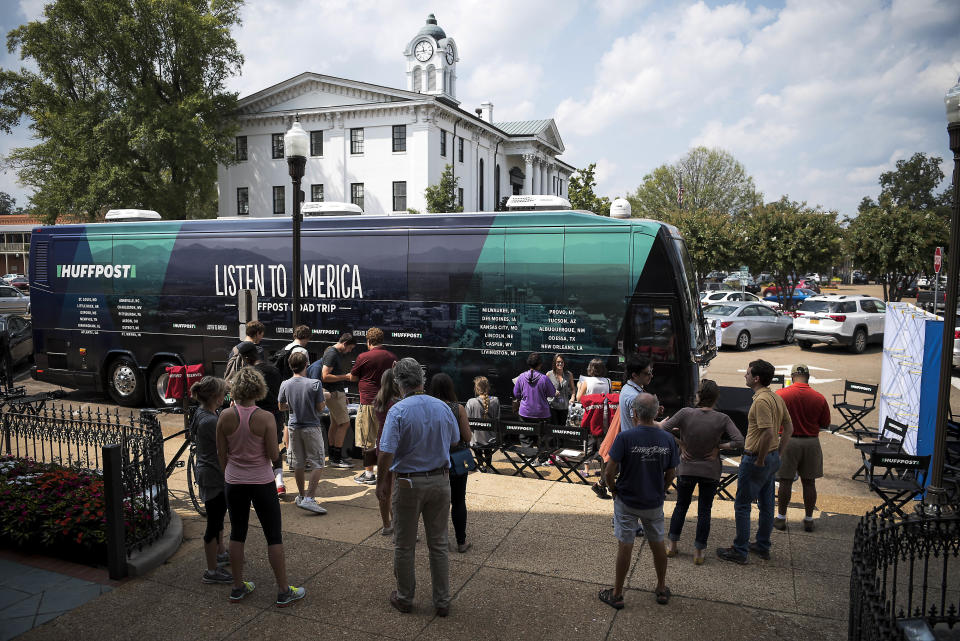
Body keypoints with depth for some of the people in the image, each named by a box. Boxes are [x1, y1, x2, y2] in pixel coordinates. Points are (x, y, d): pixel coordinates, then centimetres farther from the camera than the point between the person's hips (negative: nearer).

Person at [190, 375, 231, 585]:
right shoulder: (209, 421, -27)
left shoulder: (202, 412, 4)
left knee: (218, 517, 26)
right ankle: (212, 571, 13)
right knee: (214, 522, 2)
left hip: (209, 473, 10)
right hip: (214, 476, -10)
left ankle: (220, 552, 44)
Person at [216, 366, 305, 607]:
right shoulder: (265, 418, -18)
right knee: (274, 536, 7)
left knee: (237, 533, 18)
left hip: (234, 483, 3)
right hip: (262, 483, -3)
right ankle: (284, 591, 14)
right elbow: (273, 455, -14)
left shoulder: (225, 416, -8)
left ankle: (238, 587, 30)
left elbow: (221, 454, 1)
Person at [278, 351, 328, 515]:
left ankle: (301, 495, 28)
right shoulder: (315, 384, -16)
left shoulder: (285, 385, -4)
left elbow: (281, 407, 7)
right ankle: (309, 498, -8)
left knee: (298, 464, 15)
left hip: (294, 427, 5)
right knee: (317, 464, 1)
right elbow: (320, 408, -11)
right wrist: (324, 399, 8)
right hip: (311, 428, -4)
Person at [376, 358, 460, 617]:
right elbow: (455, 440, 11)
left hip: (408, 483, -3)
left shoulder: (398, 411, -17)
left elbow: (386, 453, -21)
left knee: (404, 545, 14)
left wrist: (380, 481, -5)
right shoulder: (443, 407, -4)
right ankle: (442, 601, 22)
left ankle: (405, 598, 28)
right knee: (438, 544, 14)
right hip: (440, 481, 4)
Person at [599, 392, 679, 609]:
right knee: (657, 544, 19)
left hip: (627, 502, -3)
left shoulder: (625, 437, -22)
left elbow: (609, 472, -20)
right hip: (654, 503, 3)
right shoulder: (668, 439, -9)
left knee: (625, 546, 7)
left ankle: (617, 594, 20)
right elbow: (670, 475, 1)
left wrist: (614, 490, -1)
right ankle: (662, 590, 35)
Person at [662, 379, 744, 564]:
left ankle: (672, 545, 24)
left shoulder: (686, 413, -14)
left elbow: (663, 429, -12)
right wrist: (719, 447, -7)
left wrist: (681, 443, -2)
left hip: (686, 469, 0)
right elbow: (739, 441, -16)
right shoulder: (722, 419, -12)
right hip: (710, 472, 0)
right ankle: (698, 552, 17)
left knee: (681, 506, 18)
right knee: (704, 511, 12)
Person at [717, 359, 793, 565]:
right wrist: (777, 453, 14)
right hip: (772, 458, 10)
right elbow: (789, 428, 14)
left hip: (756, 458, -10)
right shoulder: (777, 398, 7)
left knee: (742, 505, 1)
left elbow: (768, 433, -30)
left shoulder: (761, 401, -23)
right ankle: (763, 546, 30)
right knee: (766, 504, 18)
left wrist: (759, 460, -20)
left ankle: (740, 552, 8)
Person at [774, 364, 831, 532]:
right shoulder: (819, 398, -5)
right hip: (811, 442, 2)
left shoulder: (781, 394, -9)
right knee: (809, 482, 10)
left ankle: (781, 518, 14)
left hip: (788, 441, -2)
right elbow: (825, 424, 3)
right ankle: (809, 520, 19)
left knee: (785, 481, 6)